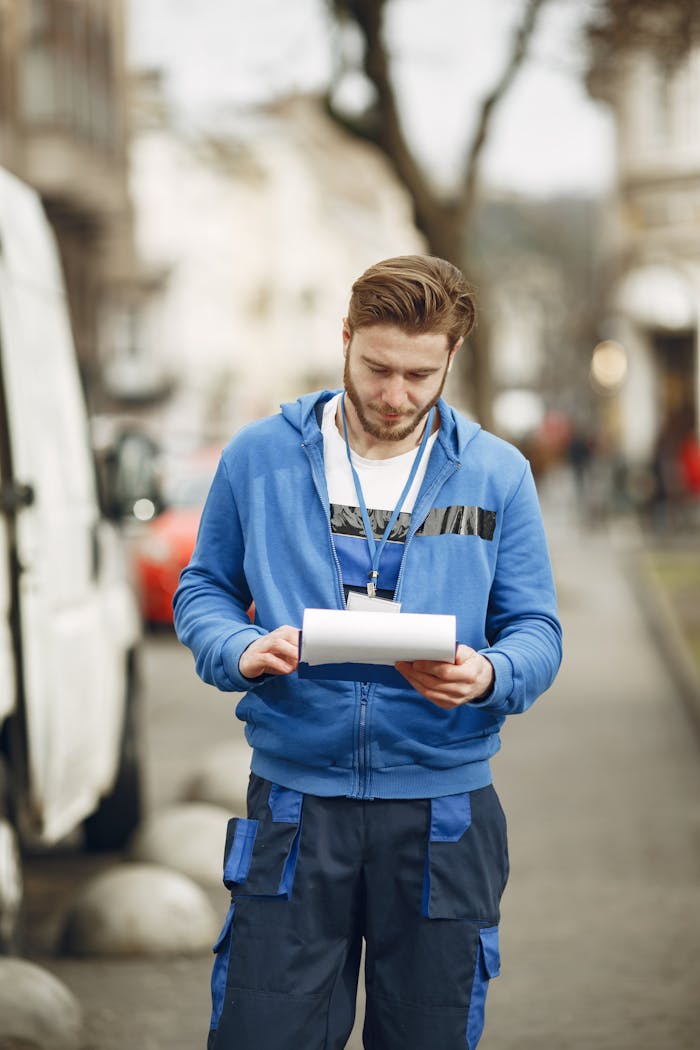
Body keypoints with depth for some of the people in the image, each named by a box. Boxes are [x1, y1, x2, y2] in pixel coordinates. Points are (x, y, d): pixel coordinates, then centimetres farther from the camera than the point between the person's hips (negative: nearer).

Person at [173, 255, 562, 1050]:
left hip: (443, 812, 1)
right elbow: (202, 591, 11)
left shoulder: (498, 475, 3)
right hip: (294, 801, 0)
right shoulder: (258, 457, 3)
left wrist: (488, 677, -18)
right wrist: (241, 650, -12)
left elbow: (536, 630, 5)